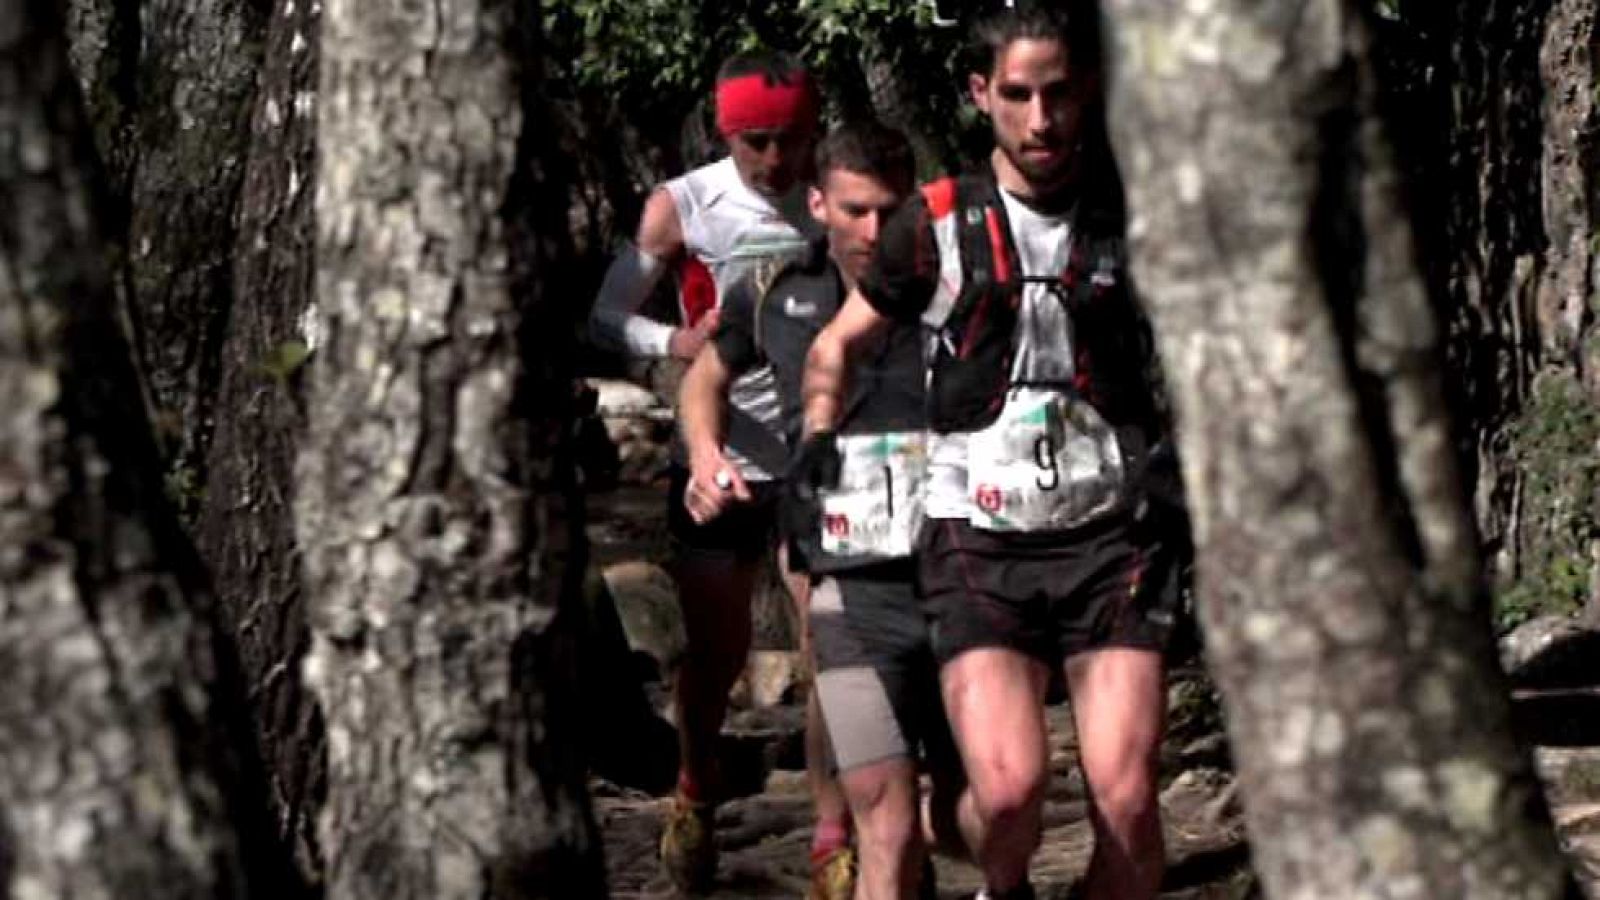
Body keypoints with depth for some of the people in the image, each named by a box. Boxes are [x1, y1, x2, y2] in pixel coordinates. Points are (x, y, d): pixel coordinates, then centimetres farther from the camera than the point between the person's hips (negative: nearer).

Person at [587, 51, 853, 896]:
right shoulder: (682, 208, -6)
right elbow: (607, 315, -6)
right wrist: (677, 342, -25)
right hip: (721, 456, 0)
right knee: (716, 651, 13)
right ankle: (695, 800, 38)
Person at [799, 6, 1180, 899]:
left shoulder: (1134, 218, 3)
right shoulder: (938, 225, 2)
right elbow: (838, 347, 17)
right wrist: (816, 456, 8)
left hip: (1111, 535, 1)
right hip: (982, 544, -1)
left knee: (1127, 803, -12)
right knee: (1009, 791, -19)